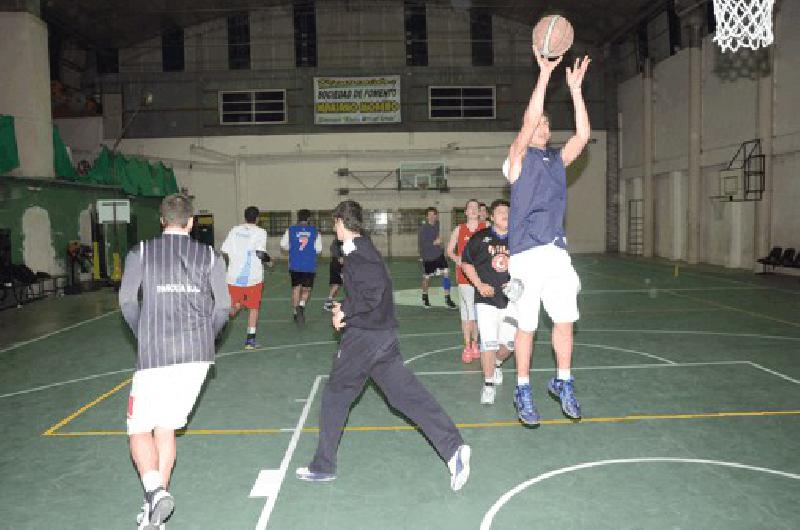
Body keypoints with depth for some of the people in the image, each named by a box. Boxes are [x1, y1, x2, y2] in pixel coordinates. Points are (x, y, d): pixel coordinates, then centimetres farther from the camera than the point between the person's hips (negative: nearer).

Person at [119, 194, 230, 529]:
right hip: (198, 356, 3)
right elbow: (223, 307, 3)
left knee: (139, 429, 10)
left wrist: (144, 336, 13)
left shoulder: (140, 253, 4)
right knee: (166, 427, 15)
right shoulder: (209, 256, 7)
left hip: (154, 354, -3)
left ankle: (155, 492, -13)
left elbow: (127, 302, -2)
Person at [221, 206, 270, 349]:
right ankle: (250, 340, 6)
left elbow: (224, 252, 6)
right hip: (252, 277, -3)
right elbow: (260, 253, -15)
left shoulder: (234, 230, 8)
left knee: (236, 305, 20)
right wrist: (268, 261, 4)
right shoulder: (260, 232, -4)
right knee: (253, 307, 9)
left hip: (234, 276, 3)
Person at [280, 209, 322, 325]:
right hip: (310, 266, -1)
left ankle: (296, 313, 10)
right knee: (306, 289, 12)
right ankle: (301, 305, -14)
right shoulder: (315, 231, 0)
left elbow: (283, 244, 0)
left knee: (296, 288, 13)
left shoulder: (291, 230, 2)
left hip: (295, 265, 1)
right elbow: (319, 249, -4)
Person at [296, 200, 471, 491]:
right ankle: (453, 448, -2)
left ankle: (323, 466, 20)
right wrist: (345, 308, 12)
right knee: (408, 394, 5)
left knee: (335, 396, 8)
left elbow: (372, 294, -25)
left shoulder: (356, 254, -15)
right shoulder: (365, 249, 14)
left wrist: (344, 312, -13)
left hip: (363, 336, -9)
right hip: (383, 334, 9)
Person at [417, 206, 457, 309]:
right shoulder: (423, 228, -18)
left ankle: (447, 298, 1)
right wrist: (434, 243, -27)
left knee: (446, 273, -7)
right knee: (427, 278, 9)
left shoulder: (436, 224, 0)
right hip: (427, 257, -5)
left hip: (439, 254, 5)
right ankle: (425, 297, 33)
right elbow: (420, 244, -22)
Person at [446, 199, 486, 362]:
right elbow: (449, 250, 11)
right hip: (464, 274, -1)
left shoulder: (486, 227, 6)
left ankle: (474, 343, 22)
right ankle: (467, 347, 2)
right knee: (467, 309, -4)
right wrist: (457, 259, -7)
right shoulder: (459, 229, 7)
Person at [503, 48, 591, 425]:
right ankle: (523, 391, 14)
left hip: (557, 252, 5)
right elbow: (529, 120, -14)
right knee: (526, 325, 1)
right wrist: (544, 74, -16)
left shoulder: (558, 159, 16)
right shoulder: (519, 157, 2)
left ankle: (562, 382, 23)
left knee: (565, 319, 6)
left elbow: (583, 135, 2)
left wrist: (575, 88, -1)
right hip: (526, 254, -5)